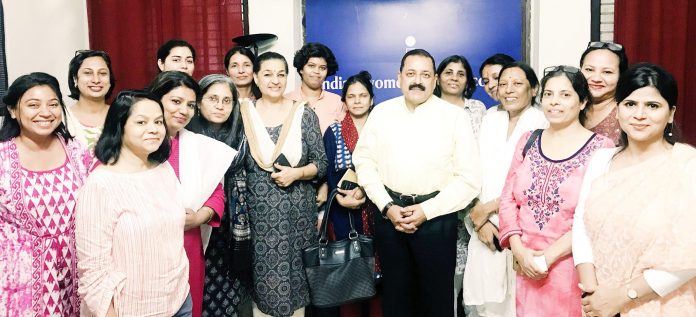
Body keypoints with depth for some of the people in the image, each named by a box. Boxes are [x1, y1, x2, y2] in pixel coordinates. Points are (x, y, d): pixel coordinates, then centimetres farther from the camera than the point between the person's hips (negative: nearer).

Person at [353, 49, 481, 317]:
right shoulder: (381, 112, 4)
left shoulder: (455, 116, -5)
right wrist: (387, 206, -6)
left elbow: (469, 178, -8)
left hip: (436, 217, -2)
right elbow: (364, 162, 5)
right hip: (389, 214, 3)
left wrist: (427, 210, -13)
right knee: (395, 295, 16)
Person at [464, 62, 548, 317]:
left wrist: (487, 208, -6)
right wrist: (479, 218, -6)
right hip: (486, 227, 4)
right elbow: (475, 172, 5)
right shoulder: (490, 119, 9)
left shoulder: (542, 124, -6)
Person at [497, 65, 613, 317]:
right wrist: (519, 251, -8)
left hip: (570, 266, -3)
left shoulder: (601, 148, -6)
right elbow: (508, 198, 4)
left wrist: (548, 256, -14)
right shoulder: (528, 141, 6)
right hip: (526, 266, 3)